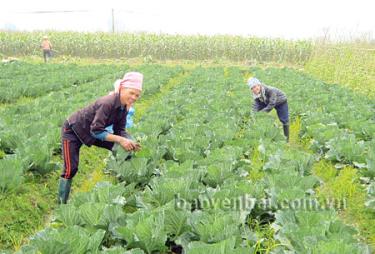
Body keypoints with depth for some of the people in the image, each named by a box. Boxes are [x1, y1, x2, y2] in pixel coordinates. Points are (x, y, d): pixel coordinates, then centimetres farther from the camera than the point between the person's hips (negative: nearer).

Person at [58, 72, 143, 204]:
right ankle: (62, 202, 1)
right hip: (72, 130, -8)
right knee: (71, 169, -11)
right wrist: (120, 139, -38)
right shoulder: (107, 103, -34)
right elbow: (96, 131, -35)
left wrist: (129, 142, -26)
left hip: (90, 132, 8)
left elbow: (120, 130, -6)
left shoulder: (123, 107, -9)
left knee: (122, 148, -6)